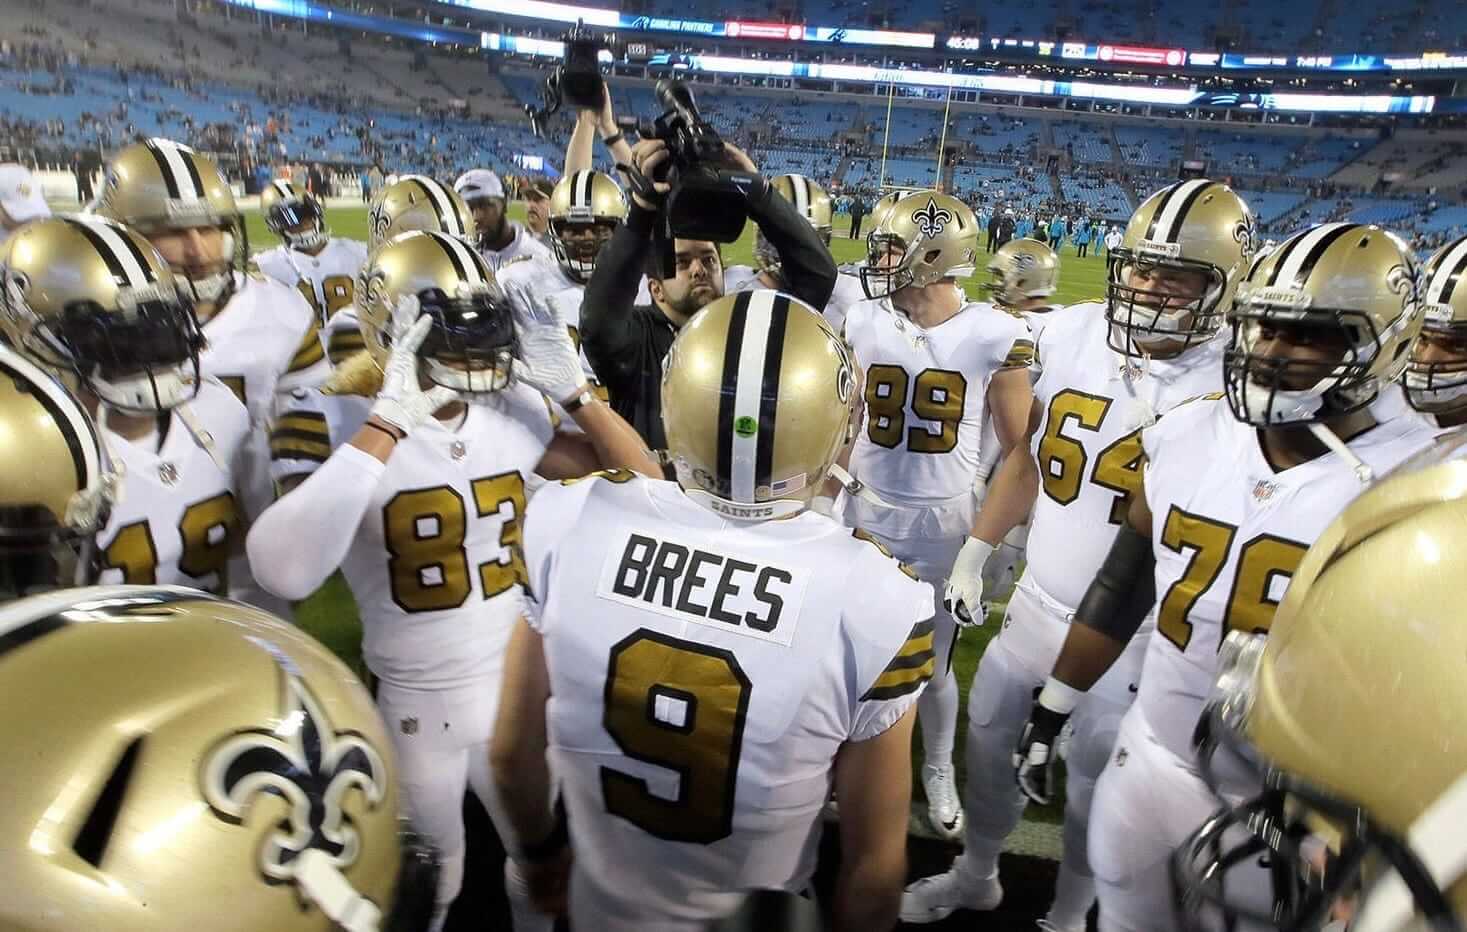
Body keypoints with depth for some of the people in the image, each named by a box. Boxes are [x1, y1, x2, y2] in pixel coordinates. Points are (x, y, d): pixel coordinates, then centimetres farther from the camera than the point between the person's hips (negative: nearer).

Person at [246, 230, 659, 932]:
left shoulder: (514, 412, -5)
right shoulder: (334, 421, -18)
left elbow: (640, 476, 0)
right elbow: (284, 573, -37)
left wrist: (572, 388, -11)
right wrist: (390, 421, -35)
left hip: (523, 683, 4)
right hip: (417, 706, -3)